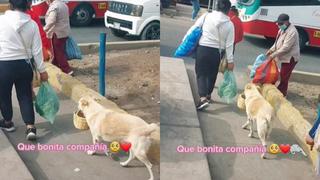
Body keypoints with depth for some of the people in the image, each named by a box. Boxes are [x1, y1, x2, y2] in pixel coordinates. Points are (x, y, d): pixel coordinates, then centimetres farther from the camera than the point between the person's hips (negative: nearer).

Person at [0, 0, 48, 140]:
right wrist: (42, 70, 7)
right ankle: (30, 127, 2)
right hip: (24, 65, 2)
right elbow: (36, 50, 0)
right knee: (25, 96, 10)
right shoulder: (32, 24, -2)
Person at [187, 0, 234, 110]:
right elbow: (229, 44, -1)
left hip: (203, 49, -2)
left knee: (201, 74, 2)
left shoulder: (206, 16, -2)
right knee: (212, 74, 20)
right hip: (217, 52, 2)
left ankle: (203, 99, -15)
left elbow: (193, 29, -3)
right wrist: (230, 60, 3)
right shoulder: (229, 24, 1)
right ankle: (208, 95, 36)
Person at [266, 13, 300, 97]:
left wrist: (274, 54, -25)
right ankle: (282, 91, 34)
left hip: (290, 58, -10)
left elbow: (286, 47, -28)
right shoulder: (282, 29, 6)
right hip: (286, 57, 10)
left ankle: (282, 93, 6)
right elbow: (278, 41, 15)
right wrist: (271, 50, 3)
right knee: (283, 75, 20)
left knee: (284, 76, -5)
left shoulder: (292, 32, -26)